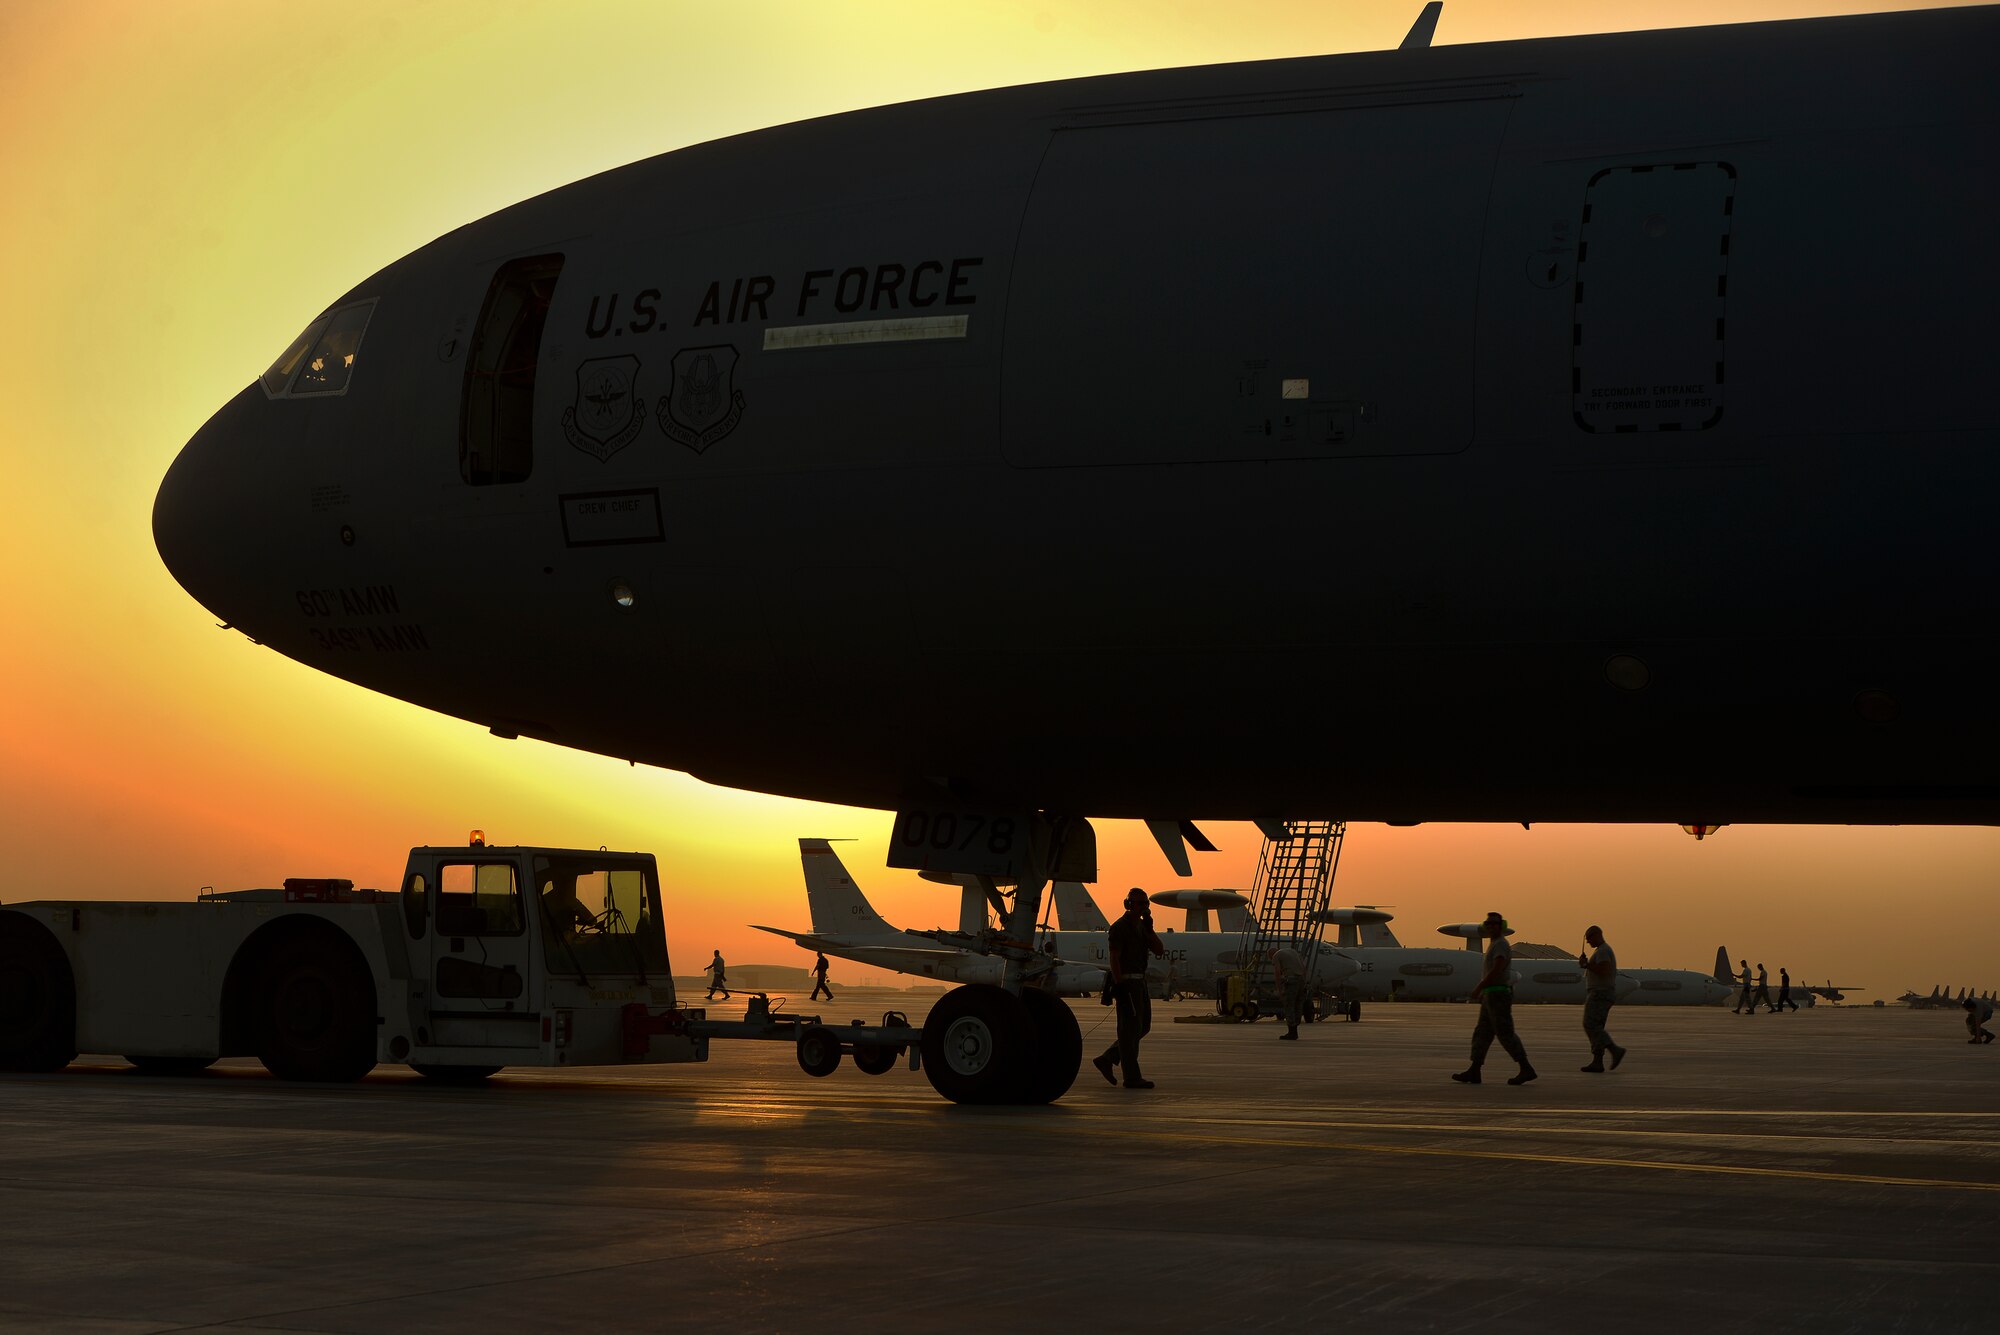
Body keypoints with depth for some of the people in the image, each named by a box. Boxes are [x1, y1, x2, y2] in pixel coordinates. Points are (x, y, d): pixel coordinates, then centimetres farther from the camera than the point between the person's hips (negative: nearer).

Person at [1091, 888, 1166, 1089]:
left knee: (1143, 1027, 12)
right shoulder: (1119, 927, -11)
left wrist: (1149, 928, -4)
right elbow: (1114, 958, -17)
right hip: (1126, 982, -9)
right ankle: (1132, 1077, -3)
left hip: (1139, 982, 9)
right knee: (1130, 1029, -6)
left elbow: (1159, 951, 7)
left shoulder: (1141, 926, 15)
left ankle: (1106, 1061, 17)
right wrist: (1119, 986, -24)